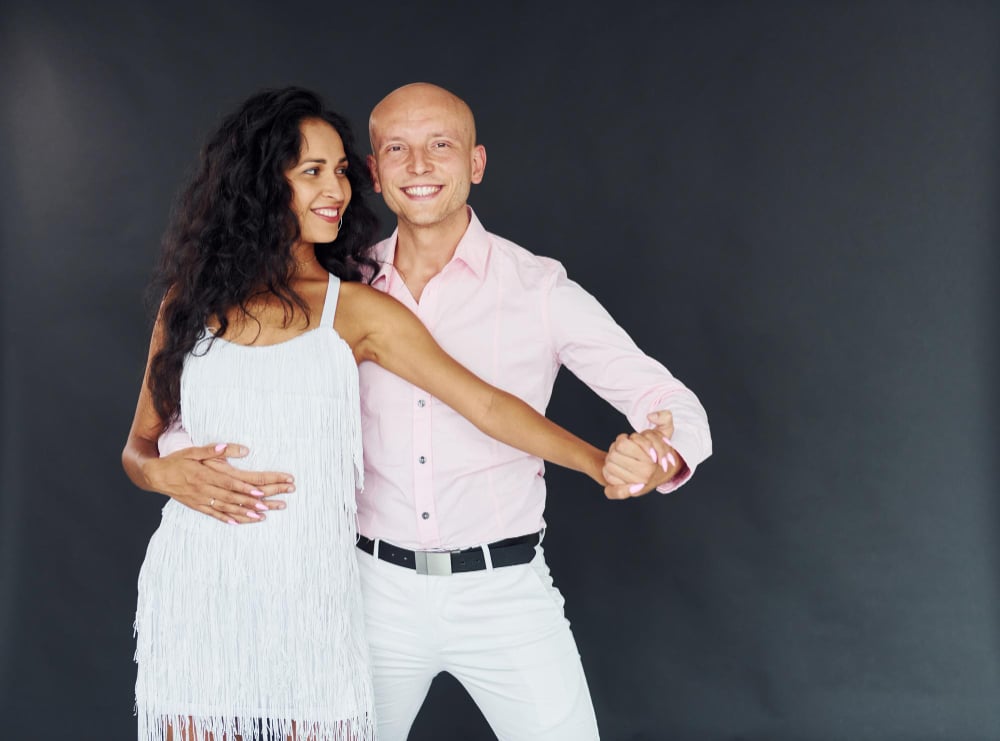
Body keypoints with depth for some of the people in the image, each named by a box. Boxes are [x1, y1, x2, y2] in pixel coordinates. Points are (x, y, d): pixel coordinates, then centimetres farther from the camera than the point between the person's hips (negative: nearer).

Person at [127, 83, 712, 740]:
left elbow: (670, 399, -7)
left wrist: (658, 457, -31)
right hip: (378, 588, 2)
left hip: (503, 589, -2)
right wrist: (168, 461, -15)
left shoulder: (538, 288, -6)